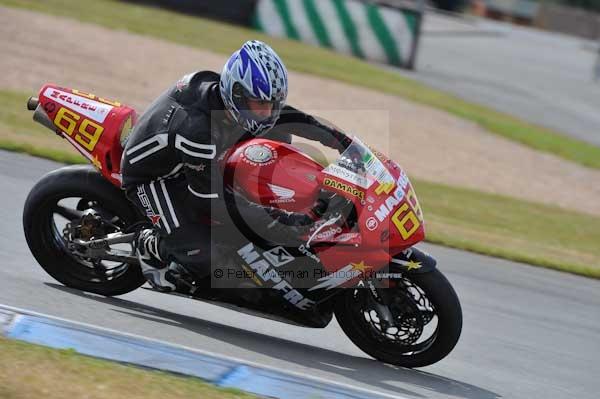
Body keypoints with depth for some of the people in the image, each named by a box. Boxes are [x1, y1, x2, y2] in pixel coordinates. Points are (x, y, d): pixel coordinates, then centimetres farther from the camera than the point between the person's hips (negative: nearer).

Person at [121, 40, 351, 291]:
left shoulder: (247, 98, -17)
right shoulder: (197, 126, -41)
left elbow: (288, 117, 4)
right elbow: (213, 200, -34)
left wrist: (343, 141, -3)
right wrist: (277, 220, -36)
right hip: (150, 177, -8)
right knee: (205, 255, -27)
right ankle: (151, 246, 6)